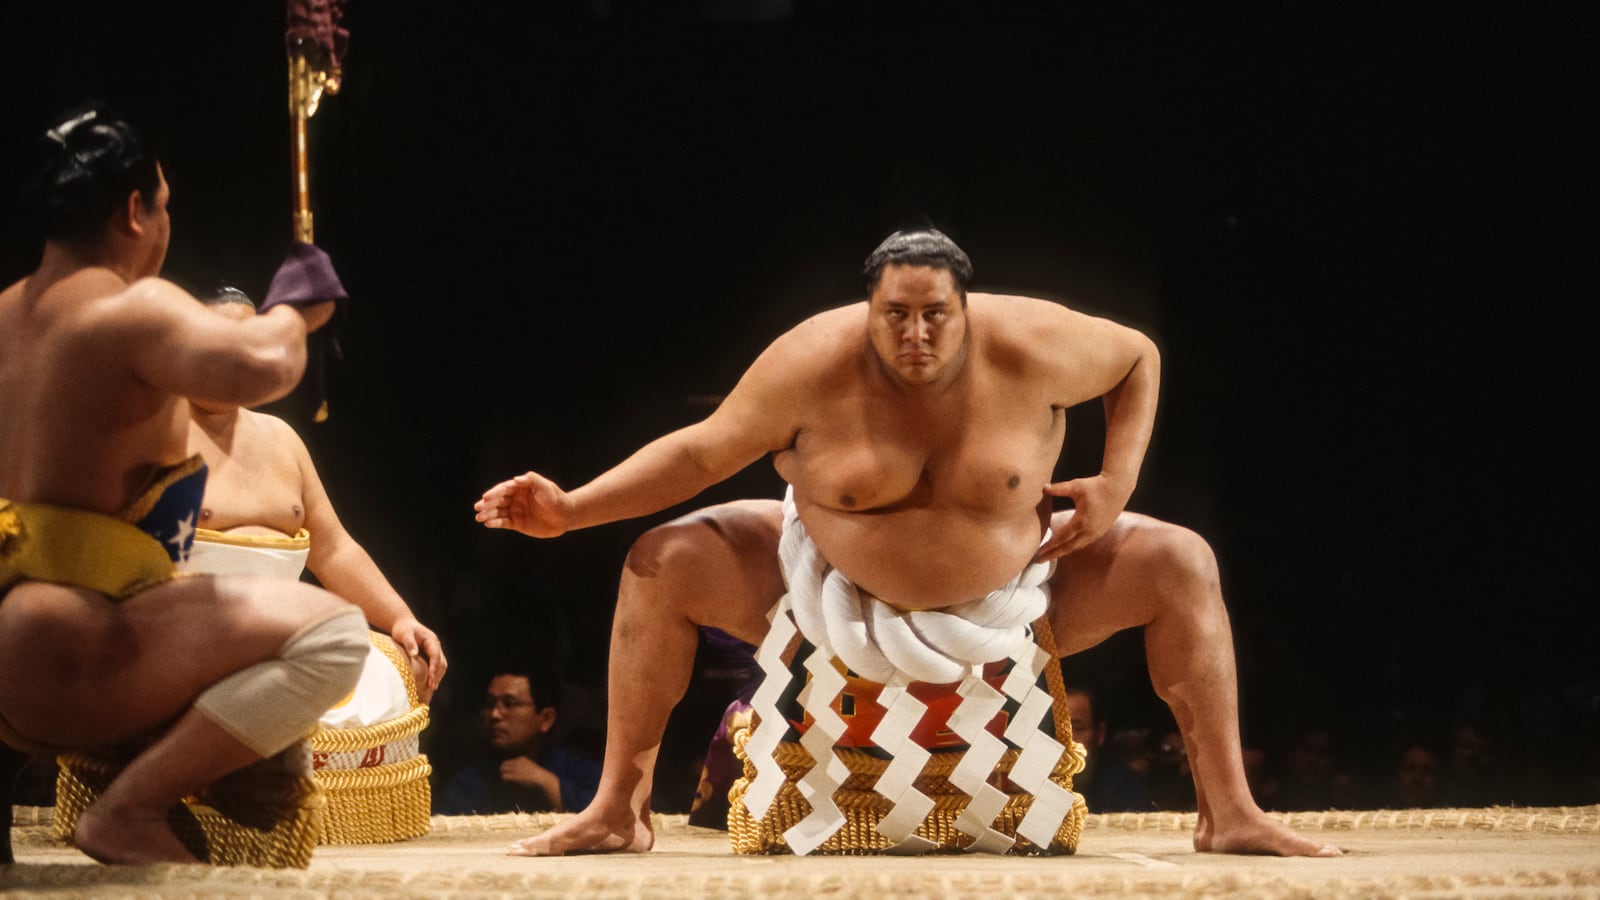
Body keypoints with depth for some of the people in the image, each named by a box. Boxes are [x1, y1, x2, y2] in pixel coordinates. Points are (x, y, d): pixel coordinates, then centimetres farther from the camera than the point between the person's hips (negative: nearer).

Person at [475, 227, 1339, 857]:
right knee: (662, 564, -19)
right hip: (835, 586, 0)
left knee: (1182, 563, -16)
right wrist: (570, 509, -20)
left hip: (1011, 589, 1)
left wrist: (1117, 483, -14)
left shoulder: (1030, 346, -22)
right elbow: (700, 451, -13)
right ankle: (617, 812, -7)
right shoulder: (810, 365, -23)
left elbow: (1138, 356, -2)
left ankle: (1228, 813, -7)